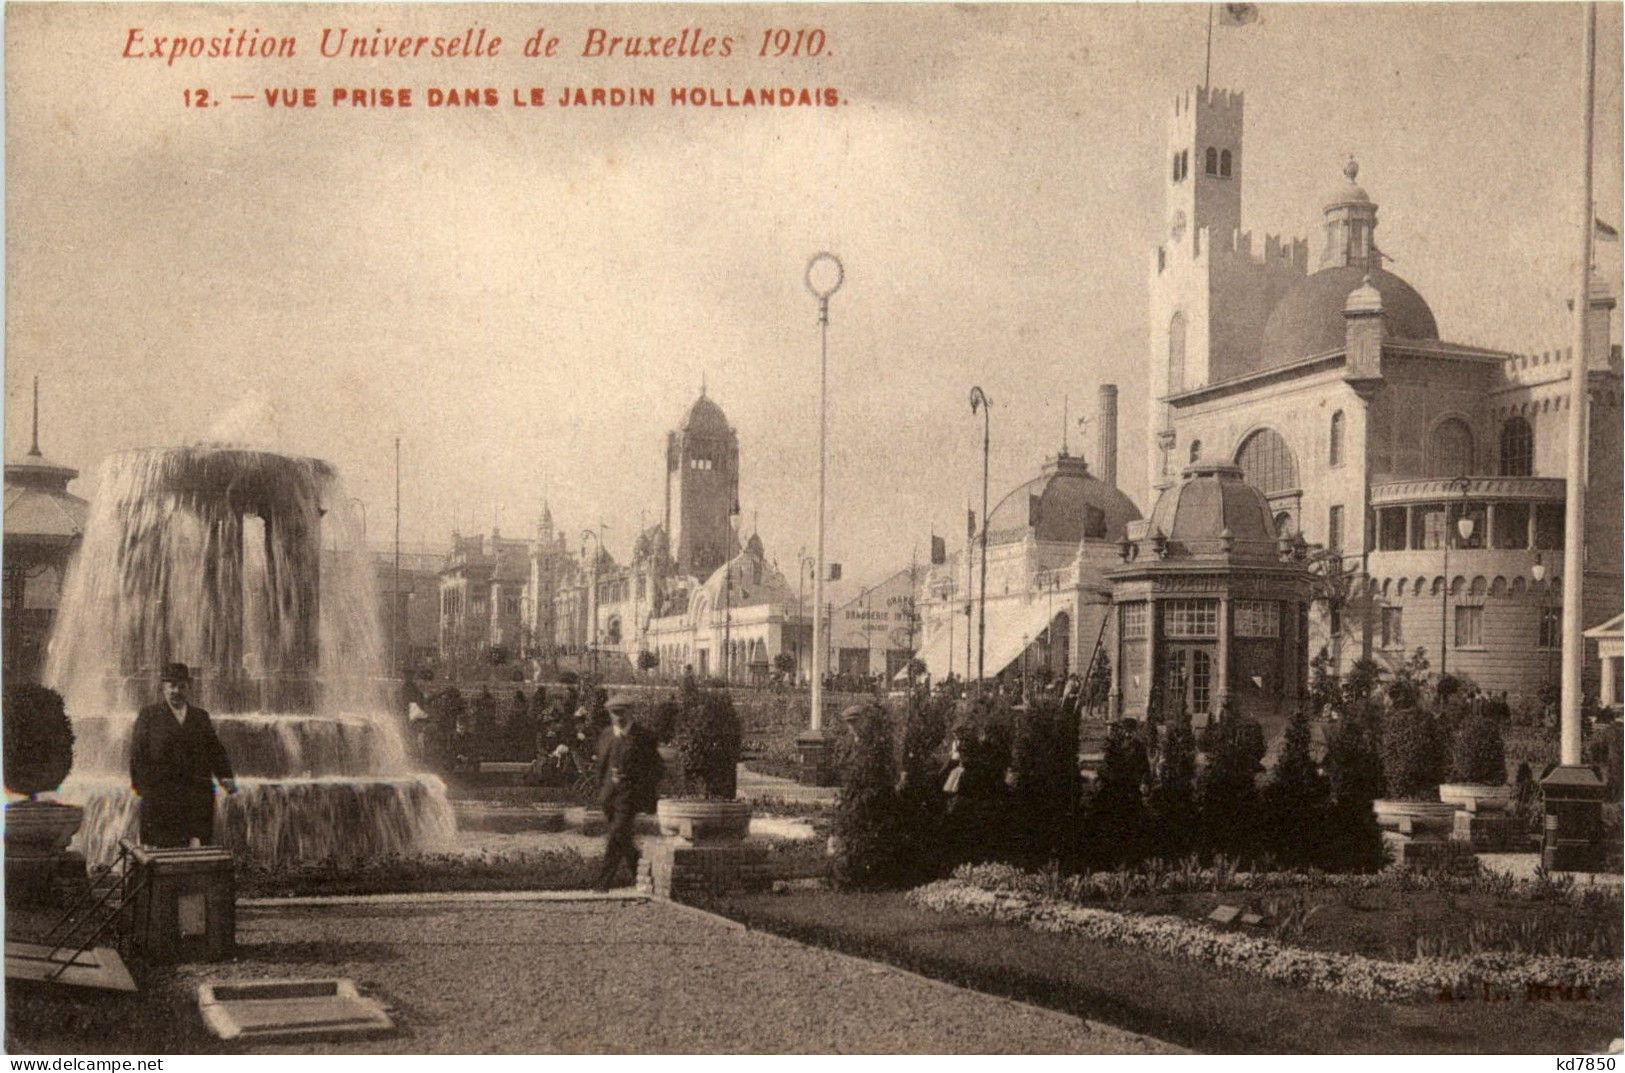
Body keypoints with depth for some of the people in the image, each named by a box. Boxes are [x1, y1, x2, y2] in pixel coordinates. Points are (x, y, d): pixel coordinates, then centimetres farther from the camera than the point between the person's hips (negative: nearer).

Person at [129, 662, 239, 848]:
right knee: (162, 845, -4)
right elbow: (137, 753, 3)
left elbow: (215, 750, 16)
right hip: (160, 794, -2)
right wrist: (142, 786, -5)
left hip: (197, 793, 2)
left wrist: (226, 777, 1)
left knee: (197, 842, -8)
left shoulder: (201, 716, 16)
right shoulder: (149, 715, 7)